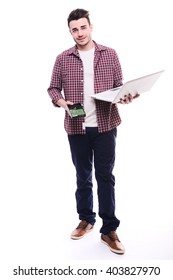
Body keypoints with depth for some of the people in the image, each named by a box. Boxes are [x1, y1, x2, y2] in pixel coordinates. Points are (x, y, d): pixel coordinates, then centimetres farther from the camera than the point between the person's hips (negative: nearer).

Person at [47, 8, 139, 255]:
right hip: (77, 127, 1)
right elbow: (53, 88, 7)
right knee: (83, 176, 12)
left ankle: (109, 229, 12)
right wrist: (61, 101, -14)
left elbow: (119, 85, 6)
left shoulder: (110, 54, 4)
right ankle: (86, 219, 31)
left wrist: (125, 96, -16)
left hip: (105, 125, -1)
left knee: (105, 176, 3)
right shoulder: (63, 59, 3)